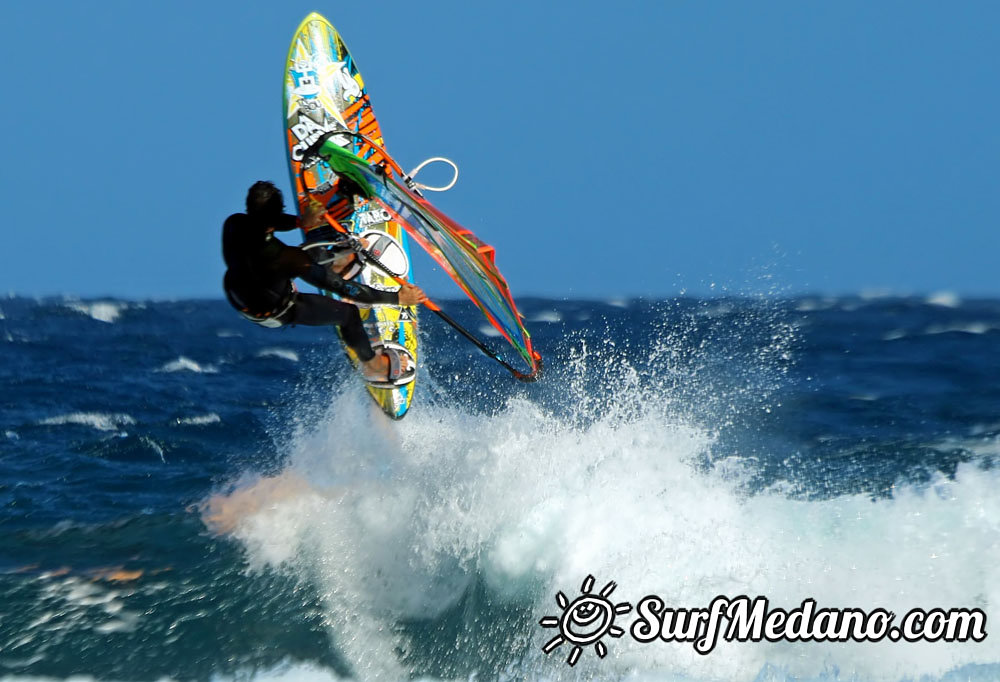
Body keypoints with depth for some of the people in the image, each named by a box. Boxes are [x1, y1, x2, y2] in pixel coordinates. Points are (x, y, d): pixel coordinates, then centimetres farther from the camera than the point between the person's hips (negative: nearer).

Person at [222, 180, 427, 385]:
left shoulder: (233, 224, -27)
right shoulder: (286, 258, -41)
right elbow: (342, 288, -33)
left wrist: (301, 222, 4)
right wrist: (396, 297, -27)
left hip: (237, 296, 6)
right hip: (273, 313, -6)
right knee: (347, 313, 11)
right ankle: (371, 366, 36)